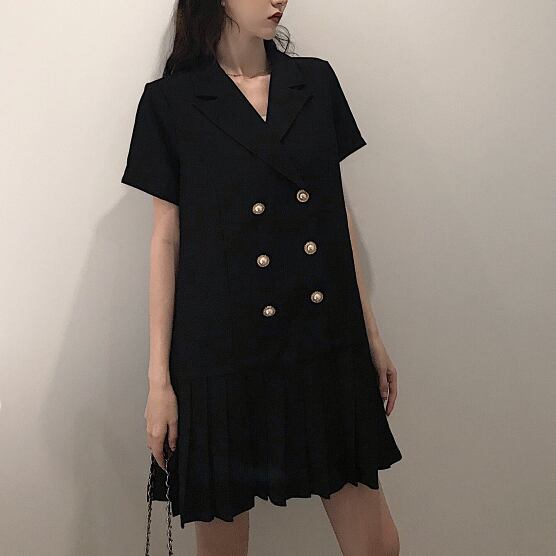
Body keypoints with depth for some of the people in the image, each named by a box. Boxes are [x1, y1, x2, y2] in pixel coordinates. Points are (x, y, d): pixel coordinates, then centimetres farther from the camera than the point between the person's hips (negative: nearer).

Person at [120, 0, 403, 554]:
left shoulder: (316, 81, 8)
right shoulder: (170, 100, -2)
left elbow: (339, 210, 11)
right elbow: (167, 238, -2)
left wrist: (371, 332, 10)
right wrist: (159, 378, -3)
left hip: (327, 344, 4)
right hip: (225, 353, -3)